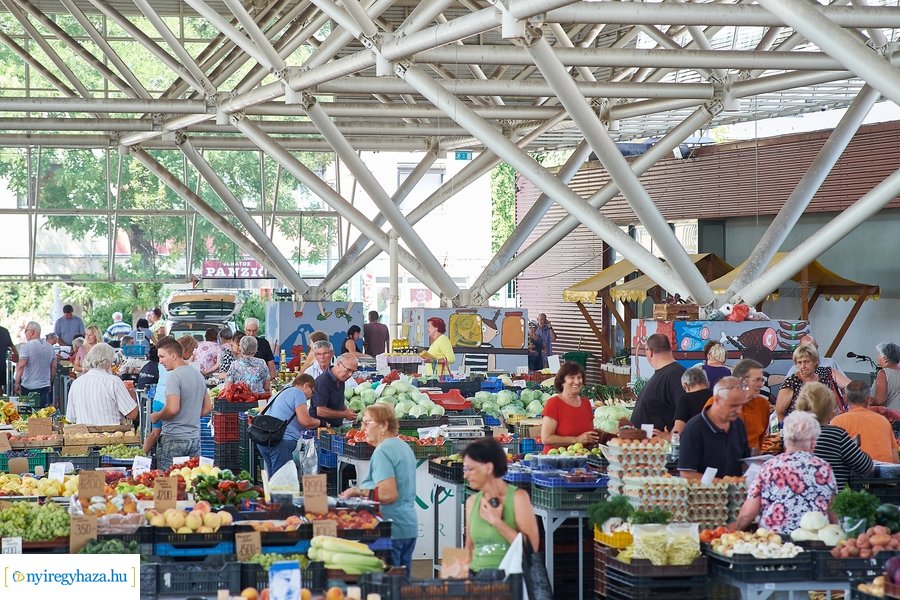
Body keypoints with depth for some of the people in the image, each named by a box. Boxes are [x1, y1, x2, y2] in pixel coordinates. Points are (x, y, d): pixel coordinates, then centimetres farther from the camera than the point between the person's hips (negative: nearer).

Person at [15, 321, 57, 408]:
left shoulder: (27, 346, -10)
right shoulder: (50, 347, 10)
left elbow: (21, 366, -16)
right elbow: (54, 367, 14)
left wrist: (17, 383, -9)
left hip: (29, 388, -6)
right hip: (45, 387, 6)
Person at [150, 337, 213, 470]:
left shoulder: (174, 376, -14)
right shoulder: (198, 375, 13)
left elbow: (172, 409, -23)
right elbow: (208, 408, 19)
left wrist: (156, 416, -6)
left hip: (174, 439, -8)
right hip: (195, 438, 8)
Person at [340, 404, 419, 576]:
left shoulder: (382, 451, -14)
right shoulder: (404, 447, 15)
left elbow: (389, 494, -23)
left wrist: (359, 492, -13)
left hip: (391, 530, -10)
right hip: (409, 527, 10)